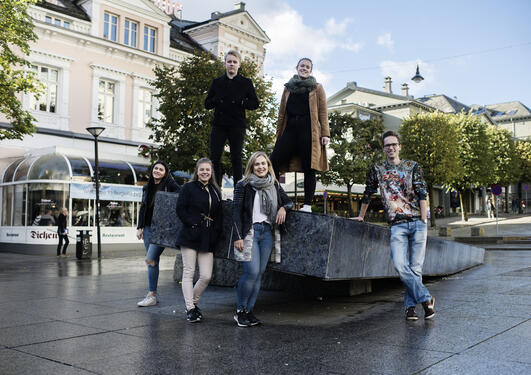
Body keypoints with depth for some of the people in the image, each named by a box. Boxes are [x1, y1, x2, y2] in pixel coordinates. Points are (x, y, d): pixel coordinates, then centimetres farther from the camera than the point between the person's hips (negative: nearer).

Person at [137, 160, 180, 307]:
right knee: (152, 260, 8)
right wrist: (139, 227, 13)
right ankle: (154, 294, 15)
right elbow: (143, 208, 18)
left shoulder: (170, 185, -3)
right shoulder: (147, 187, 15)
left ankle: (151, 295, -6)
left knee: (151, 259, -14)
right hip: (148, 227, 6)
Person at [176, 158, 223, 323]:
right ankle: (190, 309, 7)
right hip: (190, 236, -4)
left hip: (208, 239, 4)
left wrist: (216, 234, 5)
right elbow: (180, 209, -4)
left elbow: (219, 215, 17)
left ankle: (192, 302, 21)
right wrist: (194, 223, -13)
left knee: (206, 276, -2)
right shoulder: (188, 188, 3)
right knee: (188, 273, -2)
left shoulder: (215, 191, 16)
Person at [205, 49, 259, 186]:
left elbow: (255, 103, 4)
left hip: (237, 125, -2)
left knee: (236, 158, -1)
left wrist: (241, 102, -13)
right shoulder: (217, 82, 12)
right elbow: (207, 104, 12)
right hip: (219, 124, 2)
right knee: (214, 158, -3)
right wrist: (217, 100, -8)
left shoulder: (246, 83, 7)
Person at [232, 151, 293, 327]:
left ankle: (249, 311, 12)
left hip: (267, 232, 5)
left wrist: (283, 208, 0)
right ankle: (240, 311, 4)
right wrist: (238, 237, -10)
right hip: (249, 232, -5)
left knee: (259, 273, 3)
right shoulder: (243, 185, 0)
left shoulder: (274, 186, 13)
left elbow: (289, 201, 24)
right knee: (252, 272, -13)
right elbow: (236, 211, -3)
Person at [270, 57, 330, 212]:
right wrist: (278, 133, 14)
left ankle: (307, 205, -1)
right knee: (274, 161, -11)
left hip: (309, 129, -3)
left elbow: (323, 112, 6)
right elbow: (282, 112, 22)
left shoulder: (317, 88, 14)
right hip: (290, 129, 3)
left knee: (308, 167, -4)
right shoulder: (289, 88, 22)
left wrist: (325, 134, -5)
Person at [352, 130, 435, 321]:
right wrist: (360, 216, 27)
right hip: (397, 225, 0)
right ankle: (425, 298, -6)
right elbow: (367, 195, 21)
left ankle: (410, 306, 7)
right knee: (400, 266, -16)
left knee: (415, 267, -1)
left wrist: (424, 221, -6)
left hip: (417, 222, 0)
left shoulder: (413, 167, 8)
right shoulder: (377, 170, 11)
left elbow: (422, 194, 2)